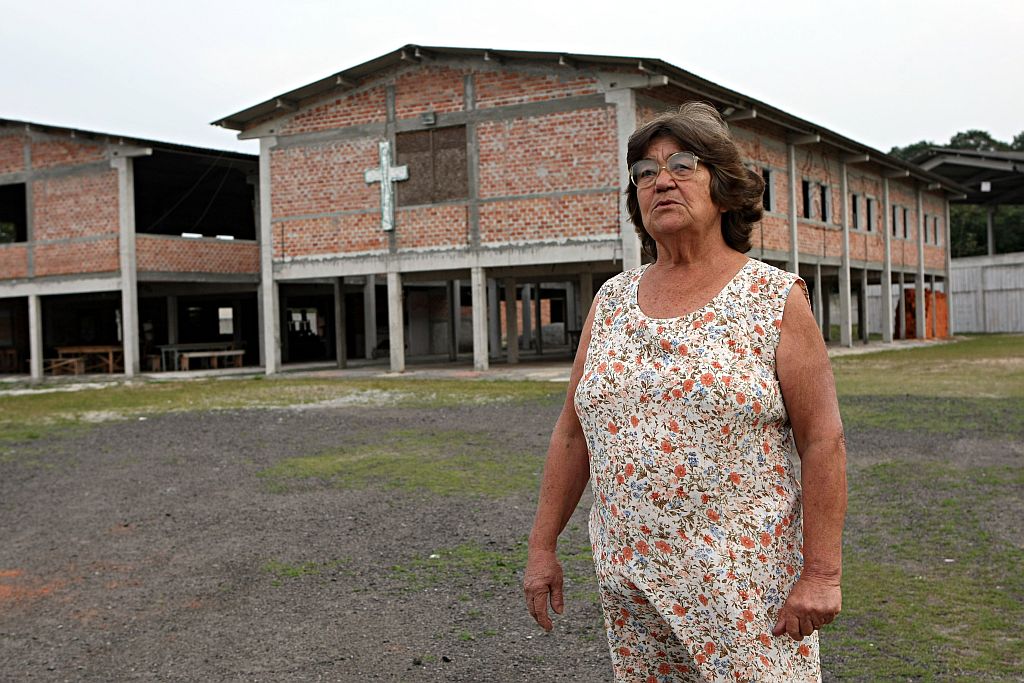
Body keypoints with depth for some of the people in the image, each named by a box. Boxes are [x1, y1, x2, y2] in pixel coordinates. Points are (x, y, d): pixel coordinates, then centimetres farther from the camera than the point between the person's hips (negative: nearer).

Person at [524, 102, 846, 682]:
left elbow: (823, 442, -8)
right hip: (630, 578, 4)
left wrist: (821, 572, -13)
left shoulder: (776, 298, -5)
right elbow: (573, 433, 11)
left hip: (745, 580, -4)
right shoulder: (611, 301, 8)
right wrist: (543, 546, 9)